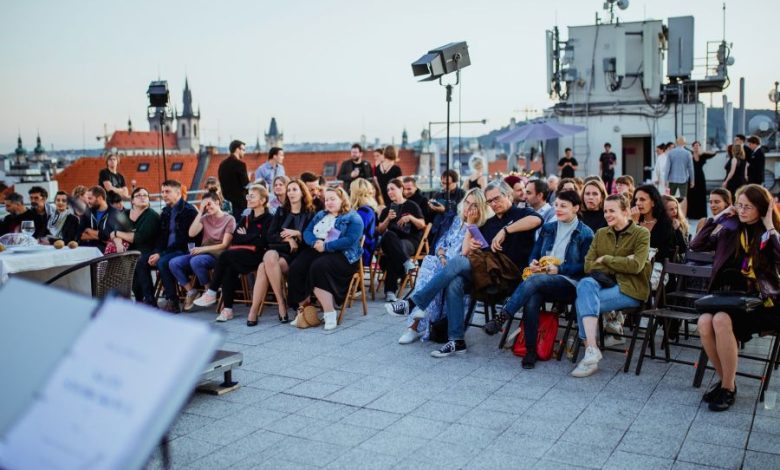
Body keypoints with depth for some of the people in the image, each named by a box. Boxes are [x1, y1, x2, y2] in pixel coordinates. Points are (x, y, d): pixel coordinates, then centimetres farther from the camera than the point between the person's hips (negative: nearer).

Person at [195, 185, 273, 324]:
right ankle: (227, 308, -25)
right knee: (230, 268, -26)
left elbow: (262, 242, -12)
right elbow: (235, 238, 9)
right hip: (242, 256, 6)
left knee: (226, 255, -25)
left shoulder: (268, 219, -1)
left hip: (257, 255, -6)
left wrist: (245, 237, 0)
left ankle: (211, 293, -13)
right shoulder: (245, 219, 20)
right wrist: (252, 239, -7)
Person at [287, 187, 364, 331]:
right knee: (296, 267, -24)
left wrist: (326, 246, -16)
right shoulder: (320, 215, 25)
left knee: (318, 267, -36)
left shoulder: (353, 218, 3)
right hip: (317, 251, 6)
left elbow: (350, 240, -12)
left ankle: (330, 313, -32)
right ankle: (303, 307, -18)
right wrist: (315, 242, -9)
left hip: (341, 255, -6)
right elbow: (307, 232, 14)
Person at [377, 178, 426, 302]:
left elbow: (422, 225, 4)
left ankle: (390, 291, -37)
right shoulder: (387, 209, 20)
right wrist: (388, 218, -5)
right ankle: (407, 262, -45)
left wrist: (410, 217, -13)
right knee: (389, 235, -37)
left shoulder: (412, 206, 11)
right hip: (391, 241, 3)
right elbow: (380, 230, 13)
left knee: (393, 253, -38)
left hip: (410, 240, -2)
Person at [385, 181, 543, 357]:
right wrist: (470, 247, -3)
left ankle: (412, 303, -23)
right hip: (484, 271, 6)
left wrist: (505, 230, -20)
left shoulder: (520, 214, 10)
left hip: (507, 271, -6)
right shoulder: (489, 223, 27)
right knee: (454, 282, -26)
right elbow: (467, 253, 20)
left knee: (457, 262, -25)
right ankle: (456, 340, -25)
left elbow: (536, 220, -17)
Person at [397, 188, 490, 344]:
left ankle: (417, 325, -31)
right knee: (428, 263, -29)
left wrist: (470, 224, -15)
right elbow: (441, 243, 16)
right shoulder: (458, 221, 17)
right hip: (444, 265, 5)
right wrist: (442, 257, -3)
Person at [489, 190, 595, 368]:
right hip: (543, 283, 4)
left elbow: (584, 266, -2)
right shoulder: (548, 228, 20)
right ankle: (530, 351, -25)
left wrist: (559, 269, -13)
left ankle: (501, 318, -38)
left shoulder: (585, 233, 4)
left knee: (534, 280, -36)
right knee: (531, 300, -33)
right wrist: (533, 263, -5)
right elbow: (534, 254, 19)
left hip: (569, 284, -4)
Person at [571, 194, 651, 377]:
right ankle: (591, 350, -35)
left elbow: (636, 265, -13)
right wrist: (621, 263, -9)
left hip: (630, 288, -4)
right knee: (585, 284, -32)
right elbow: (588, 265, 3)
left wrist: (605, 259, -6)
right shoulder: (601, 233, 16)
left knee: (583, 302, -28)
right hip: (605, 282, 5)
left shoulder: (641, 233, 2)